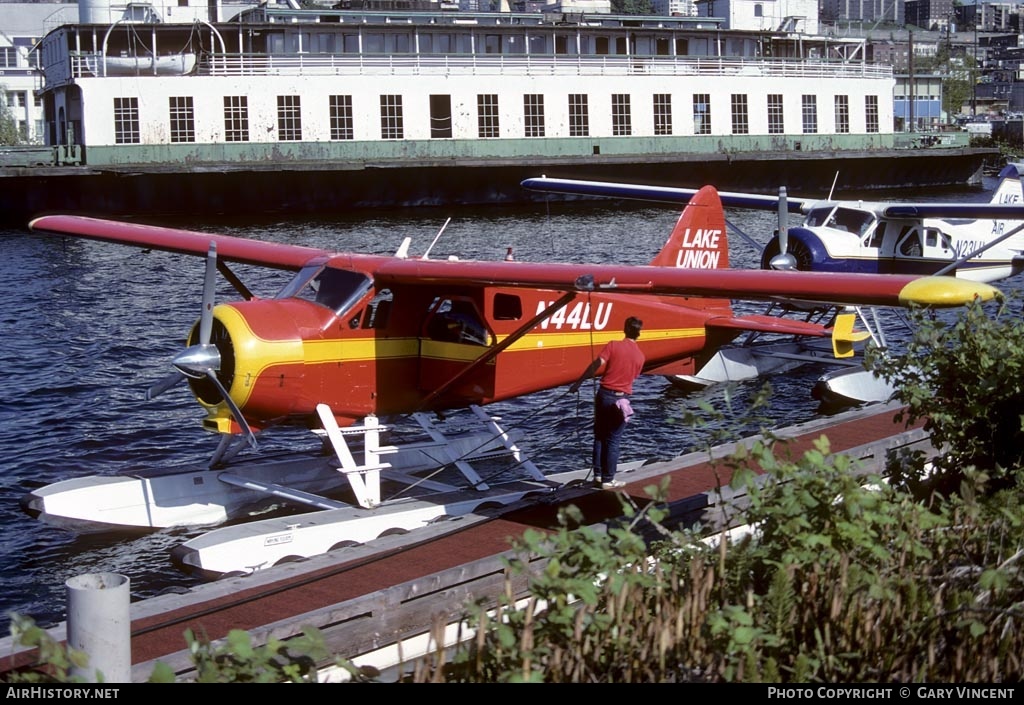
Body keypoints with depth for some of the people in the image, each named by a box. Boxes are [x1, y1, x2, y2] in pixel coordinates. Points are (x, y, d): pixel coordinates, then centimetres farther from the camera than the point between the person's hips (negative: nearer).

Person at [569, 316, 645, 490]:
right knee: (613, 440, 6)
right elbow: (634, 376, 12)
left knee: (599, 436, 13)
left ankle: (598, 475, 14)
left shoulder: (613, 345, -4)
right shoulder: (640, 355, 2)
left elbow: (596, 364, -13)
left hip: (604, 394, 0)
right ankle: (608, 480, 7)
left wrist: (578, 382, -8)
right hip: (621, 399, 0)